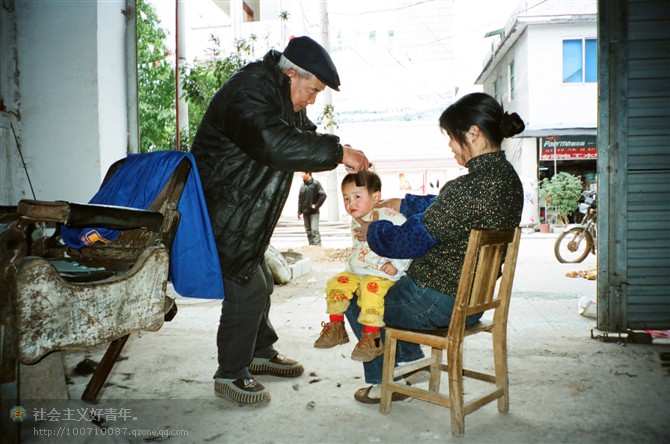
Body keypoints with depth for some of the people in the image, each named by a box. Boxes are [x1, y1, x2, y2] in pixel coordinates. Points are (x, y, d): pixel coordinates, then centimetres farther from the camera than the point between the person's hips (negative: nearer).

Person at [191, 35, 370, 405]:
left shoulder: (285, 98, 10)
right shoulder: (248, 93, -23)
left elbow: (306, 136, 16)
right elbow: (278, 144, -38)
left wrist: (343, 154, -4)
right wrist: (338, 152, -32)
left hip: (246, 215, 11)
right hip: (222, 215, -11)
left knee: (261, 283, 18)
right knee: (247, 289, -9)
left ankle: (261, 352, 35)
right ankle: (230, 374, 7)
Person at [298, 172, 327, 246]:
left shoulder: (315, 183, -7)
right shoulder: (302, 185, 10)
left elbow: (323, 195, -12)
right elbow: (300, 198, 15)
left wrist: (316, 205, -12)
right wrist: (299, 211, 11)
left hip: (314, 212, -6)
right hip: (305, 212, 6)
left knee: (314, 230, -13)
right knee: (308, 231, 10)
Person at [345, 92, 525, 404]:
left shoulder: (467, 188, -30)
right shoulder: (507, 176, 0)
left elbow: (410, 241, -21)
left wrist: (371, 231, -4)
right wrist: (402, 204, 17)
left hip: (439, 303, -9)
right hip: (473, 299, 9)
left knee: (356, 301, 14)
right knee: (397, 281, 34)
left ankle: (384, 384, 25)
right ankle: (411, 358, 38)